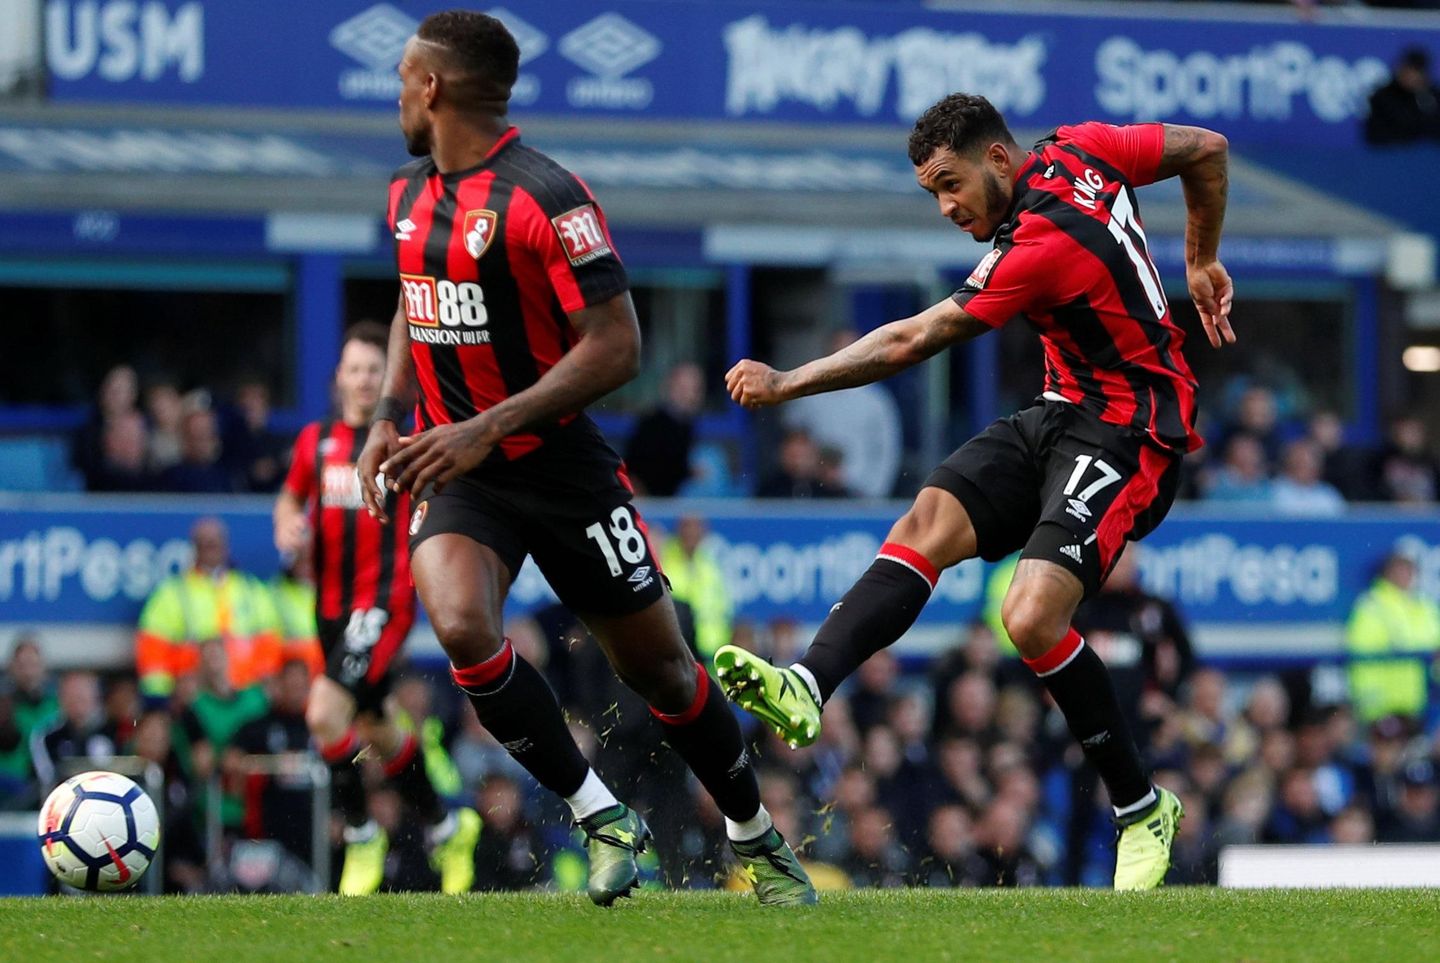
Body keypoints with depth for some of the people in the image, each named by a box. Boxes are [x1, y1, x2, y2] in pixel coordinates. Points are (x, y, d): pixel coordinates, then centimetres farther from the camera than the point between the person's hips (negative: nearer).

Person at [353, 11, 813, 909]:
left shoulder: (546, 198, -18)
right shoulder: (410, 194, 7)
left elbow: (616, 347, -21)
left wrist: (487, 428, -25)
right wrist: (388, 420, 9)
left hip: (561, 464, -5)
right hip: (457, 469, 5)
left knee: (658, 666, 5)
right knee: (462, 628, -24)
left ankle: (761, 842, 29)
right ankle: (604, 818, -10)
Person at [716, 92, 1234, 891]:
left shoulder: (1036, 250, -24)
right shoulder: (1076, 151, 0)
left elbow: (909, 343, -20)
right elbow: (1206, 150, 13)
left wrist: (787, 383, -15)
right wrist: (1201, 264, 26)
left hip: (1127, 434, -10)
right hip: (1060, 416, 10)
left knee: (1032, 616, -23)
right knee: (929, 523, -12)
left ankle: (1142, 809, -5)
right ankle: (806, 689, -31)